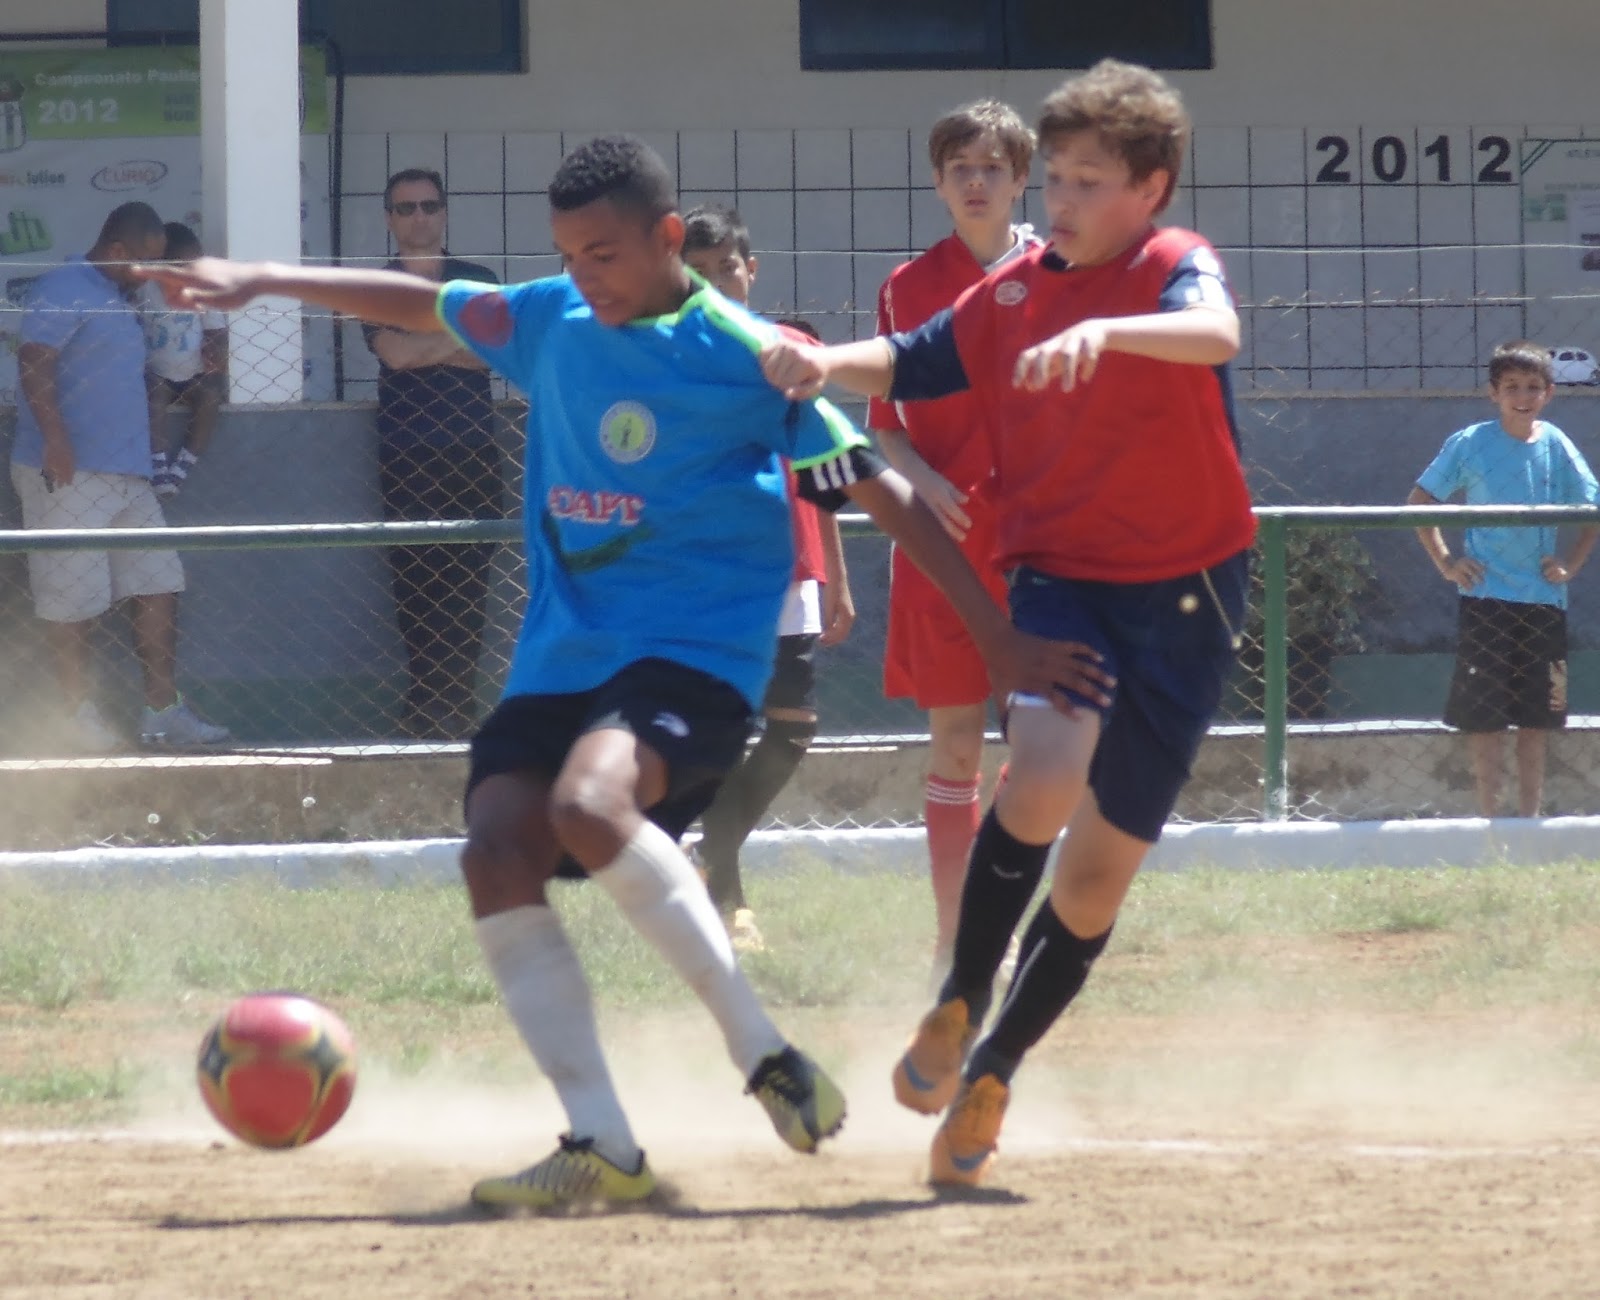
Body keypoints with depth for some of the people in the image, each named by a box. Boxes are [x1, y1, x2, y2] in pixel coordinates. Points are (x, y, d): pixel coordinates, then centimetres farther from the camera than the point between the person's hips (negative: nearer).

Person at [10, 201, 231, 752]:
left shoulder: (117, 299, 22)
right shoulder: (64, 289, -8)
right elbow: (34, 362, -20)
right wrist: (55, 438, -28)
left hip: (127, 474, 10)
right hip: (70, 474, -10)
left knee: (158, 589, 6)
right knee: (72, 602, -3)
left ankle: (162, 709, 9)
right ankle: (81, 717, 3)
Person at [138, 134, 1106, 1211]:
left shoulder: (747, 355, -8)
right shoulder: (553, 322, 9)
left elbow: (881, 490, -8)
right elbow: (423, 305, 26)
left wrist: (999, 636, -11)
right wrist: (263, 280, 21)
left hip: (699, 648, -6)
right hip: (562, 654, 6)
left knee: (590, 804, -34)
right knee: (498, 853, -15)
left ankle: (763, 1052, -22)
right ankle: (602, 1147, -11)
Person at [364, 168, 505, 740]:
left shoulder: (477, 282, 13)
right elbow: (395, 352, -8)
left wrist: (424, 348, -9)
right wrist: (464, 337, -1)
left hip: (471, 457, 1)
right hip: (406, 458, -1)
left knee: (468, 591, -5)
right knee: (415, 591, -7)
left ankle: (456, 709, -2)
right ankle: (425, 711, -6)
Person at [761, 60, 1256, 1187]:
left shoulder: (1175, 266, -8)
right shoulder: (1014, 292, 7)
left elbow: (1216, 334, -30)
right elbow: (911, 365, 13)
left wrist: (1102, 331, -48)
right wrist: (826, 365, -9)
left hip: (1184, 598, -1)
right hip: (1062, 576, 1)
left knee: (1101, 869, 5)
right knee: (1045, 775, -28)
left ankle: (991, 1073, 24)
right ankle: (960, 1003, -9)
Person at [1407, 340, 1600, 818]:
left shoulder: (1555, 446, 2)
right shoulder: (1470, 444, -4)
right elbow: (1420, 500, 3)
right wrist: (1444, 561, -5)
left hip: (1542, 596, 3)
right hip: (1485, 595, -3)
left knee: (1537, 716, 7)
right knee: (1484, 712, -3)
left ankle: (1529, 818, 14)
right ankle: (1488, 817, 3)